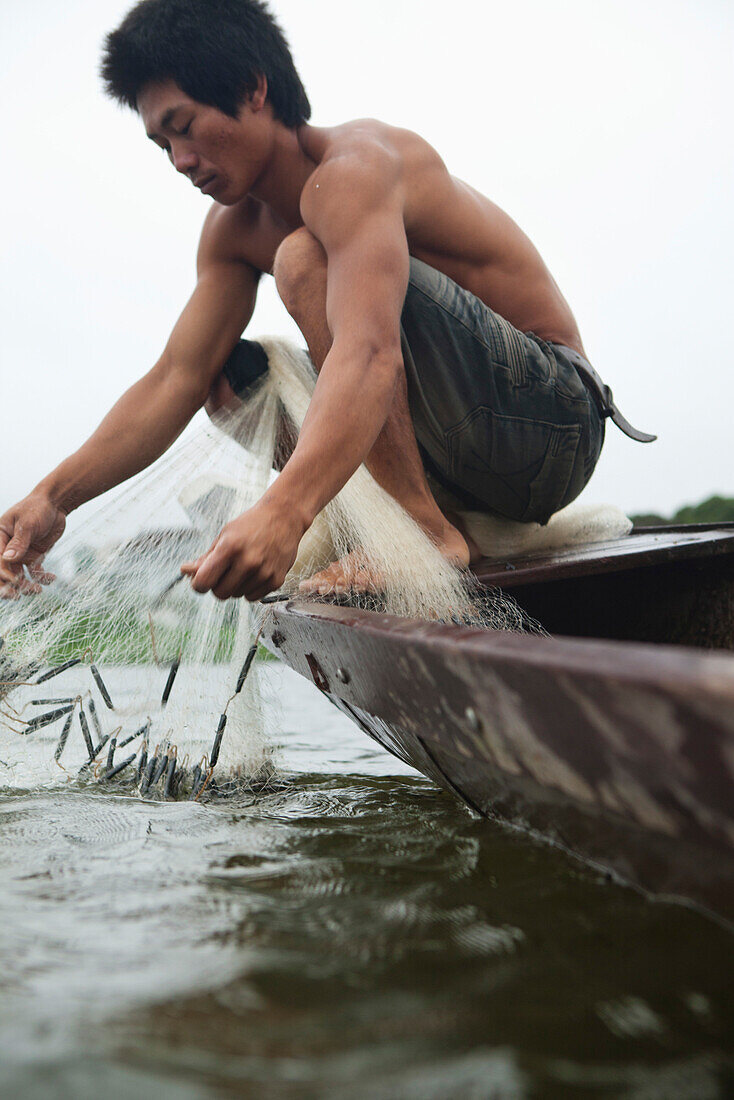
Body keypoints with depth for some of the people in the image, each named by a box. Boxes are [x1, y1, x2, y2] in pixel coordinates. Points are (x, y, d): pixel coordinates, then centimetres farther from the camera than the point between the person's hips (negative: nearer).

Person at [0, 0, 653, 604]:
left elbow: (370, 352, -37)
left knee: (304, 259, -23)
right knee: (239, 370, 12)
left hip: (551, 419, -8)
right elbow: (176, 379, 2)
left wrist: (284, 511, -52)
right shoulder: (234, 230, 9)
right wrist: (55, 496, -11)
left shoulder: (353, 166, -19)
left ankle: (426, 530, -24)